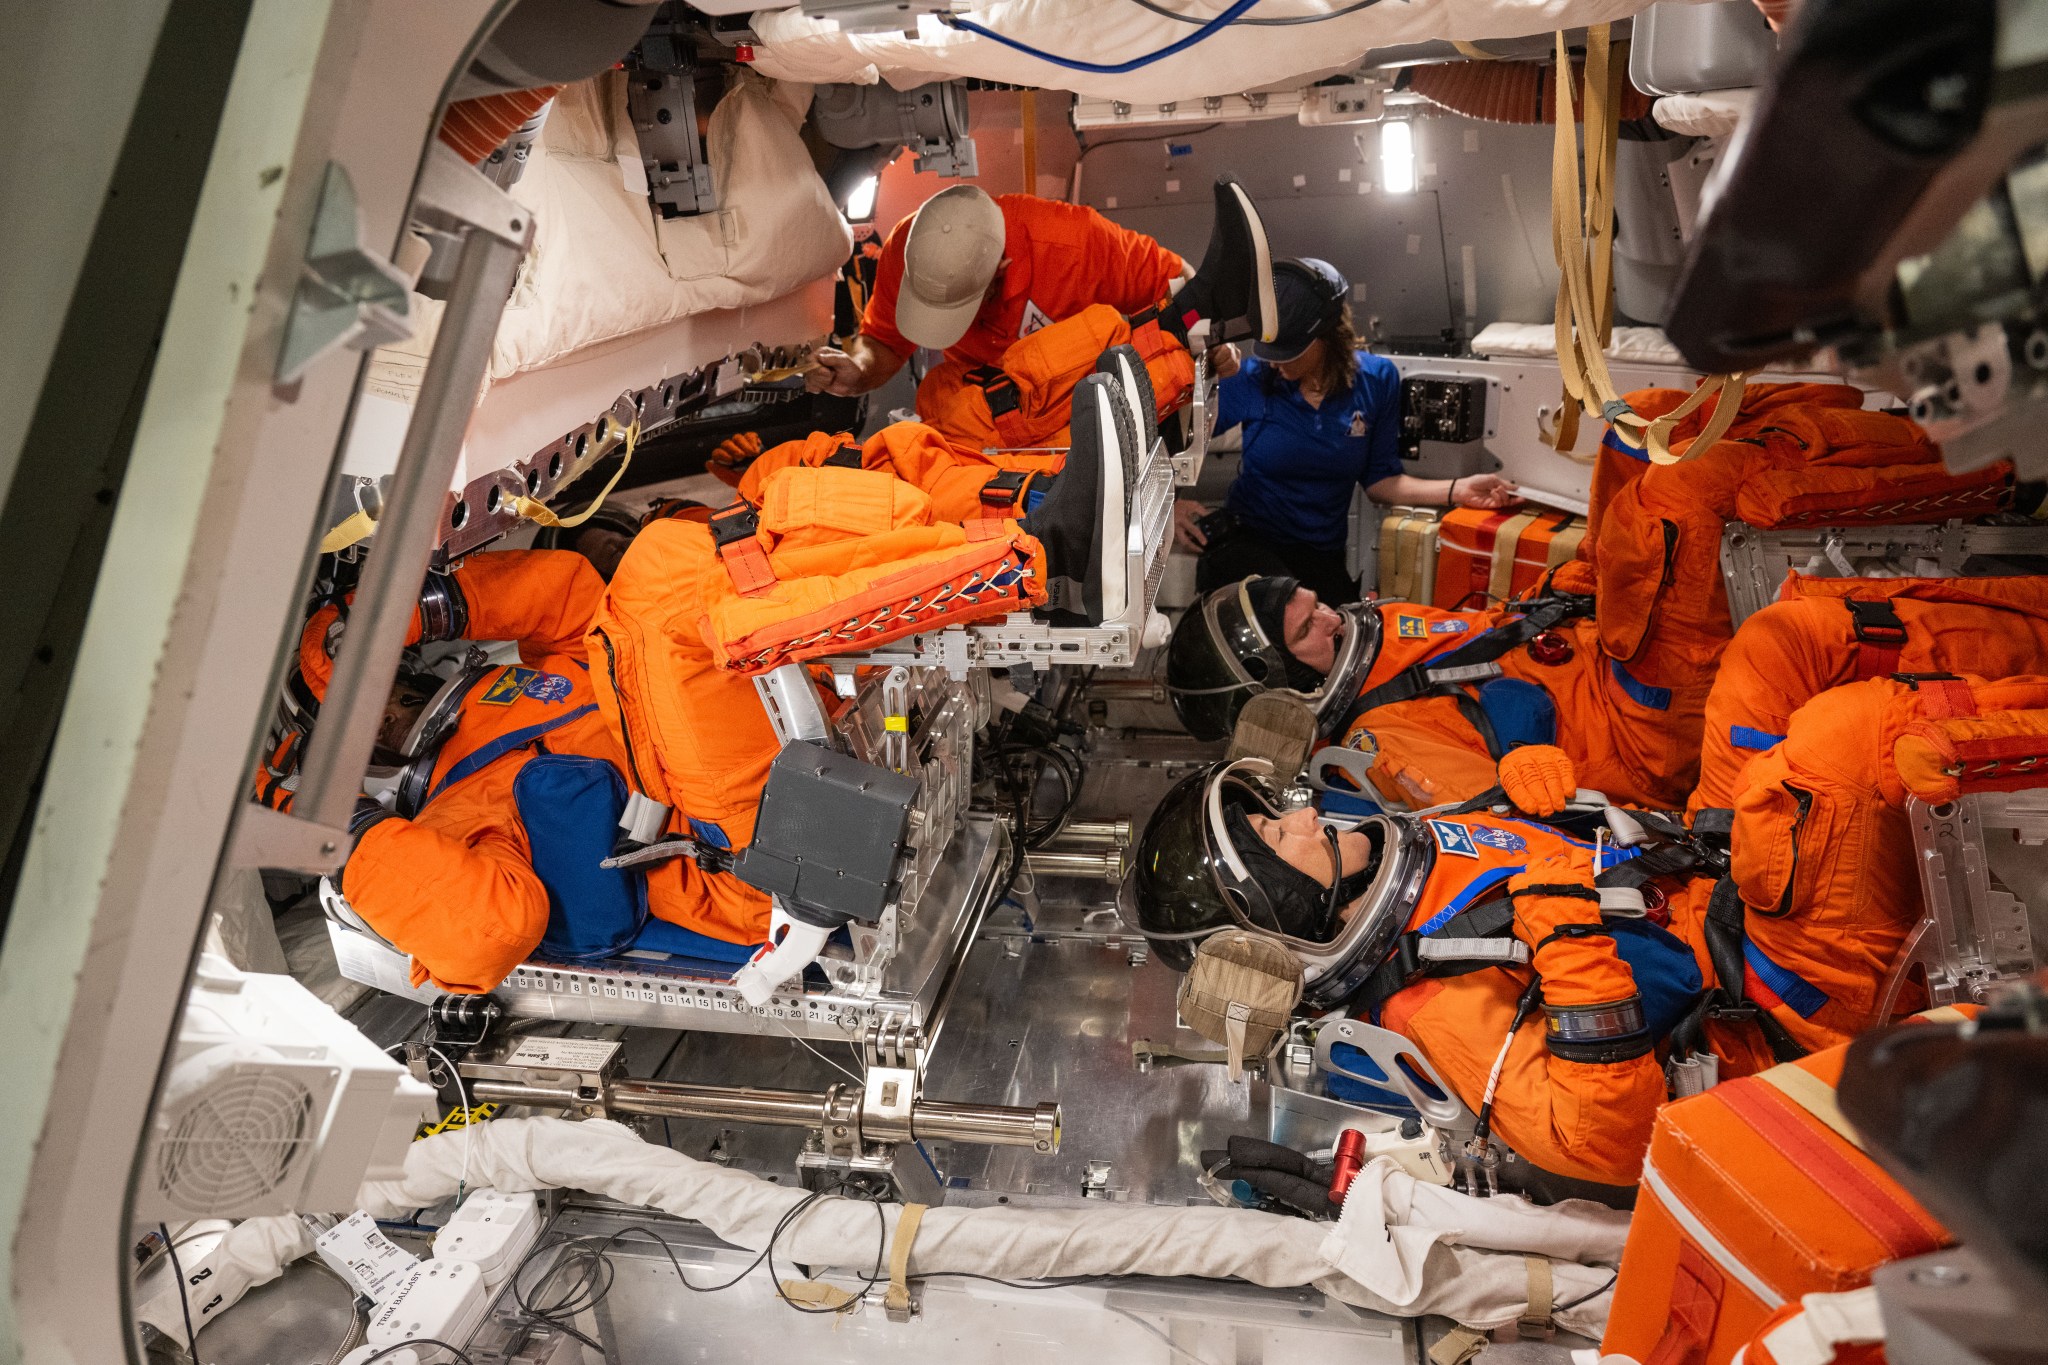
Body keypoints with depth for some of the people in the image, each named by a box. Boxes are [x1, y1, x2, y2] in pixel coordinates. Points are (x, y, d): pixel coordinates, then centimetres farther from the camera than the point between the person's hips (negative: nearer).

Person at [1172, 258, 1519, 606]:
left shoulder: (1377, 379, 1)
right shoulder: (1250, 380, -7)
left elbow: (1379, 479, 6)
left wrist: (1456, 490, -8)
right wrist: (1172, 503, -22)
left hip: (1321, 557, 4)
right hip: (1244, 541, -3)